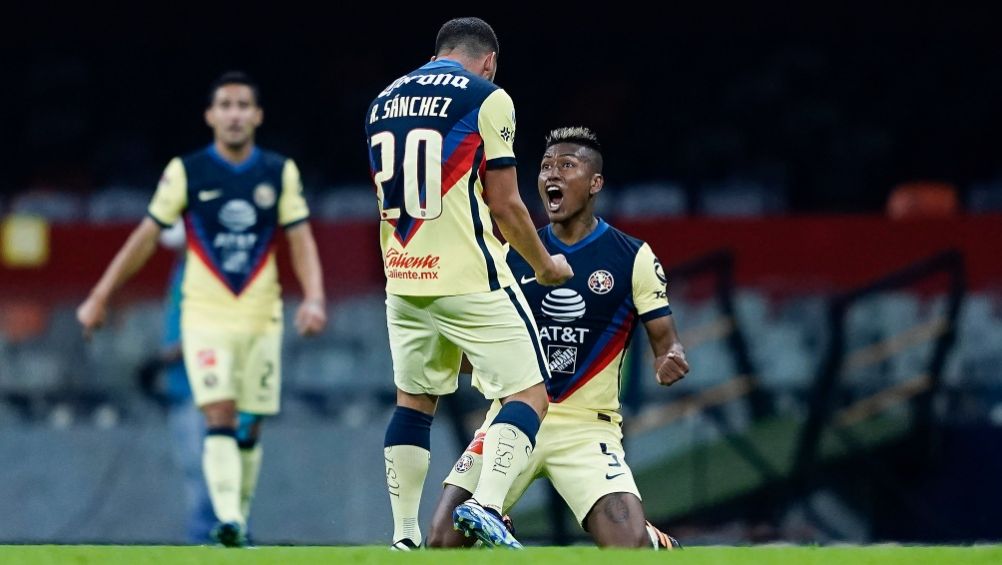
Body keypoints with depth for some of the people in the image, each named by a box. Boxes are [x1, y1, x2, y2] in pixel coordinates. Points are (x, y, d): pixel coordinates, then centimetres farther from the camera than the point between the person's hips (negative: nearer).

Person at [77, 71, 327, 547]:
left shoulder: (280, 173, 3)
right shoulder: (186, 172, -1)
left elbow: (301, 241, 2)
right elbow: (146, 237, 4)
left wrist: (313, 298, -15)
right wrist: (100, 297, 4)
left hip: (261, 317, 2)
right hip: (205, 316, -2)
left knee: (249, 429, 4)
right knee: (219, 418, -17)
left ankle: (240, 519, 17)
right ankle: (226, 517, -26)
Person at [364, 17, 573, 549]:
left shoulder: (383, 103, 14)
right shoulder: (486, 99, -6)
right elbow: (504, 206, -6)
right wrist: (545, 265, 10)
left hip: (403, 280, 6)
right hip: (470, 280, -6)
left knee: (413, 401, 18)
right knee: (527, 393, -1)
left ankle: (404, 536, 14)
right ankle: (486, 506, -21)